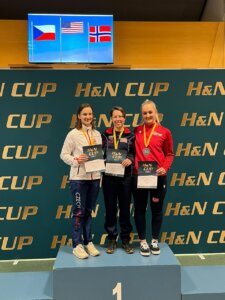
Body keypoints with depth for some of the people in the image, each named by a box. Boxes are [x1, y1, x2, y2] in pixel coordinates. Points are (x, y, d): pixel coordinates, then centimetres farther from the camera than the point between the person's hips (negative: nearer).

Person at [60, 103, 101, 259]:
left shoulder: (97, 134, 9)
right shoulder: (73, 134, -5)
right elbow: (64, 155, -5)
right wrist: (76, 160, -21)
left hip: (95, 177, 5)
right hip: (78, 178, -5)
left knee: (88, 211, 14)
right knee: (79, 211, 1)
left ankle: (88, 242, 24)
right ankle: (77, 245, 12)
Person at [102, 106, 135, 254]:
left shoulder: (131, 135, 4)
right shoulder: (105, 135, 7)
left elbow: (136, 154, 4)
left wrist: (130, 159, -17)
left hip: (125, 177, 0)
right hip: (109, 177, 1)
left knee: (125, 208, 7)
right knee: (110, 208, 6)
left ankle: (126, 239, 21)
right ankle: (112, 239, 20)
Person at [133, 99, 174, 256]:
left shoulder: (164, 132, 1)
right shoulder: (136, 131, 4)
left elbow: (169, 154, 5)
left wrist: (165, 168, -10)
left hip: (158, 176, -1)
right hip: (138, 176, 1)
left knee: (157, 209, 11)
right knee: (140, 209, 8)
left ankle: (155, 241, 27)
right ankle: (143, 242, 23)